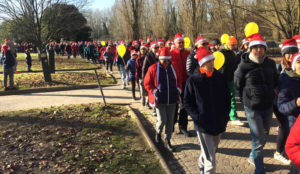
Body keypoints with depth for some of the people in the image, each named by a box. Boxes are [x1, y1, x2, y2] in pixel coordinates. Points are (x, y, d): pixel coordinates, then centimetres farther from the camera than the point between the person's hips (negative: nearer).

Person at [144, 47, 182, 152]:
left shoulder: (173, 68, 5)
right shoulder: (153, 68, -5)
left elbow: (178, 81, 18)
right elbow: (147, 83, -1)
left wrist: (178, 90, 3)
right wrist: (154, 92, -12)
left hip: (172, 100, 4)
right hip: (159, 100, -3)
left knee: (170, 121, 8)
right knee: (162, 120, -7)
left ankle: (167, 141, 23)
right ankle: (158, 132, 27)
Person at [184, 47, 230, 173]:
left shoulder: (220, 78, 2)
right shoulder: (193, 80, -10)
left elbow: (227, 98, 12)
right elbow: (187, 103, -4)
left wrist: (225, 116, 3)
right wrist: (197, 117, -14)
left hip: (219, 123, 5)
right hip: (203, 124, -5)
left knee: (212, 150, 25)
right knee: (210, 158, -6)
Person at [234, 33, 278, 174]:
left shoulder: (270, 64, 1)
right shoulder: (244, 66, -12)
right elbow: (238, 86, 0)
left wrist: (270, 96, 14)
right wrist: (247, 99, 4)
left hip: (268, 106, 5)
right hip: (252, 108, -5)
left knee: (264, 136, 18)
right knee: (258, 138, -4)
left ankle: (253, 157, 43)